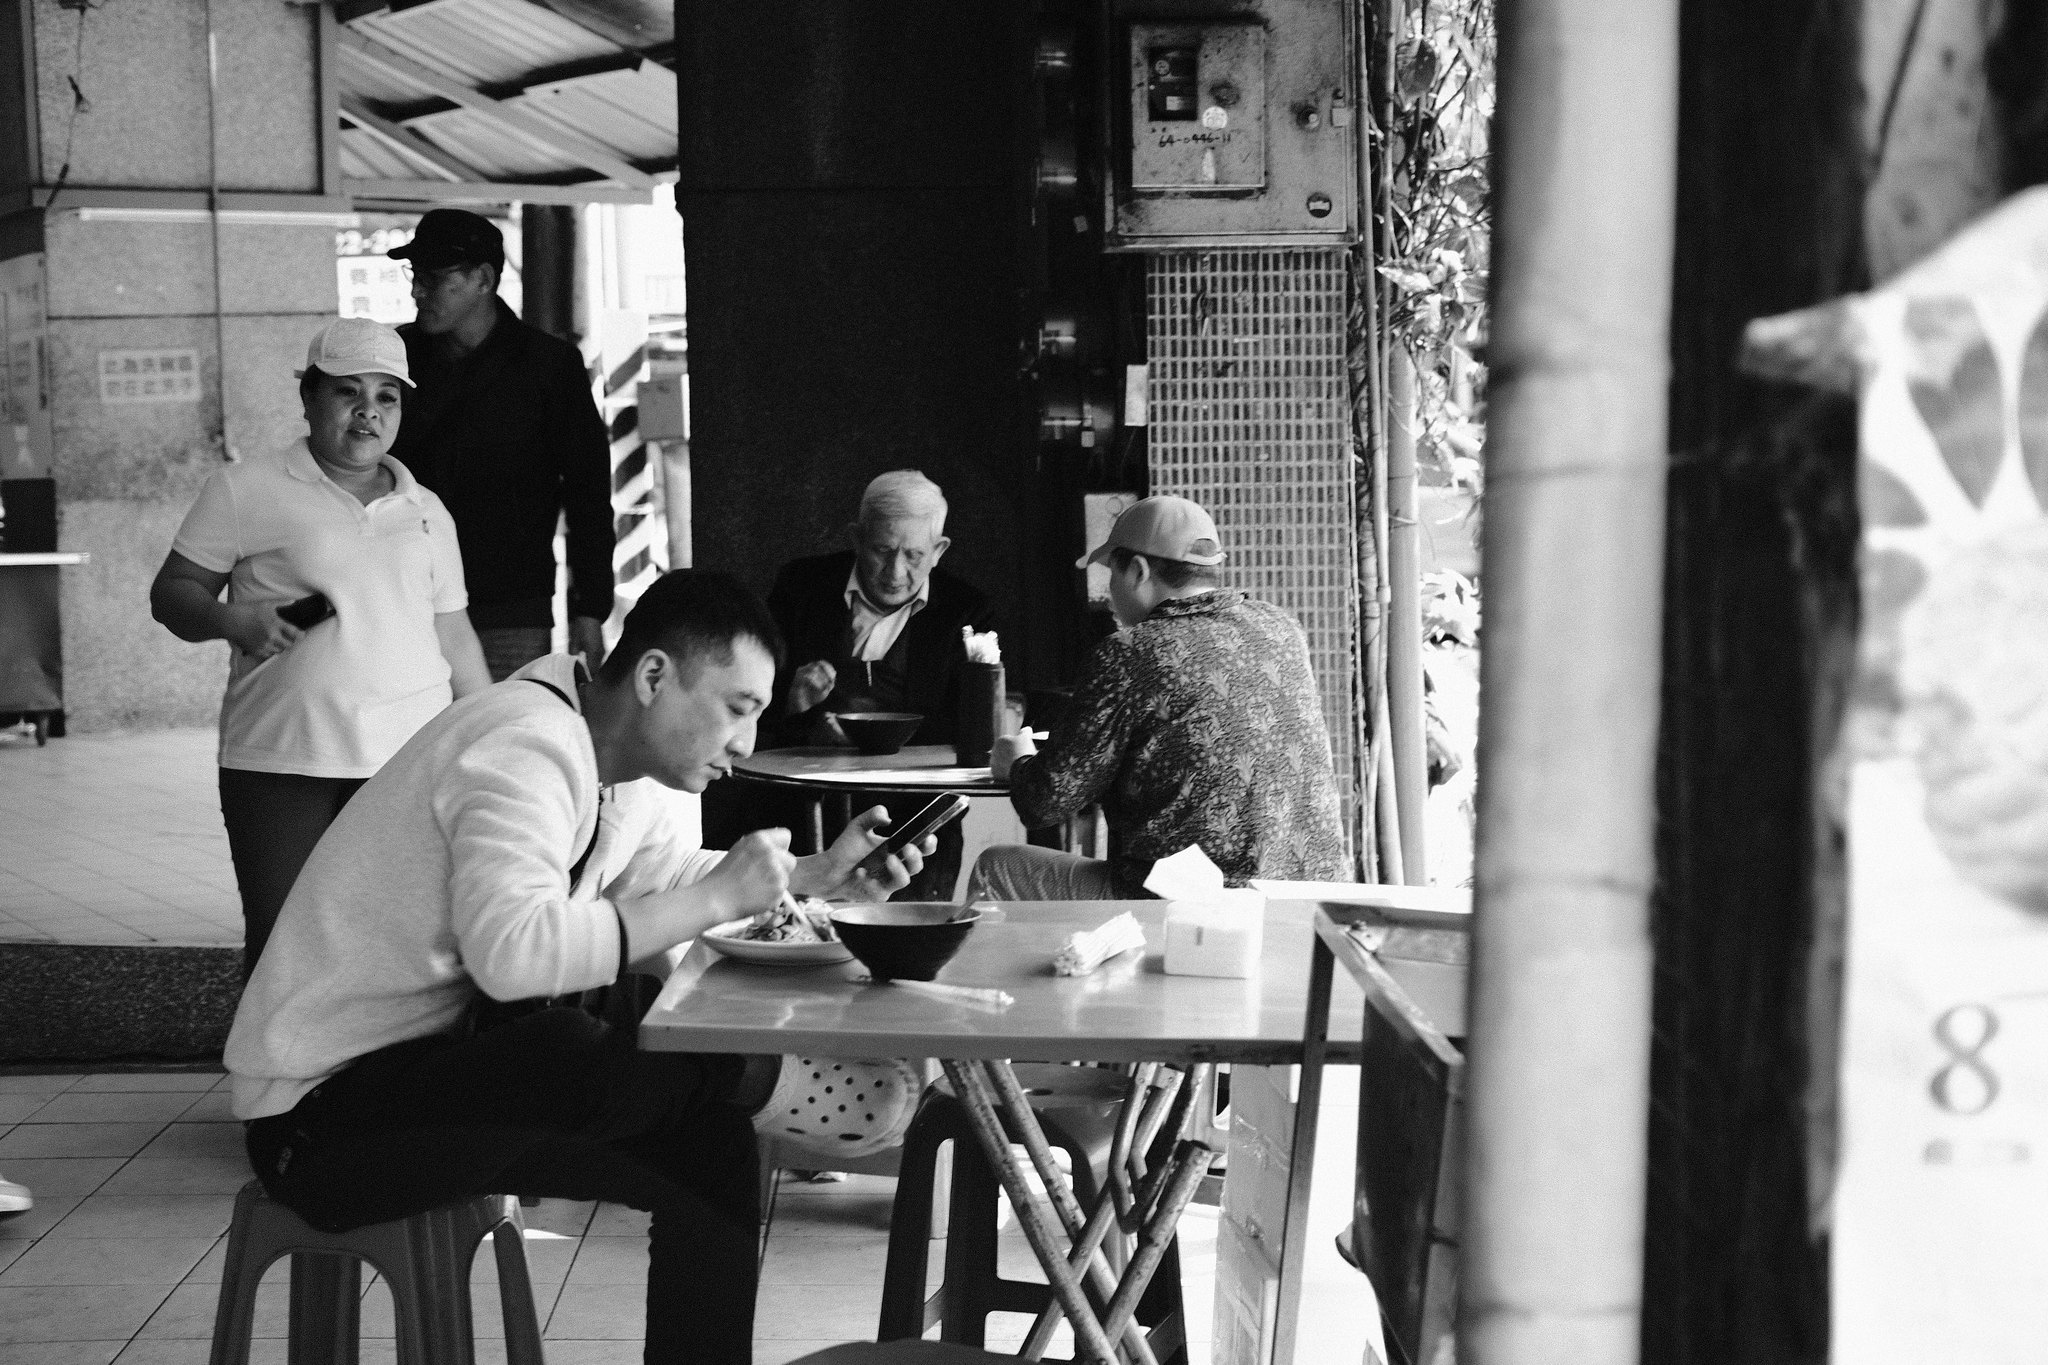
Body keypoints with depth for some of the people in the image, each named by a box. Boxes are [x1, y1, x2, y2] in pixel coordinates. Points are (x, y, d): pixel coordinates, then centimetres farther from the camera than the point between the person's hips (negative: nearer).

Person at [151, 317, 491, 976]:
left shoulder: (426, 512, 18)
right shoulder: (244, 490, 6)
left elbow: (455, 637, 22)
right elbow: (171, 592, 7)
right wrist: (231, 619, -14)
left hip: (410, 761, 3)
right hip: (280, 763, -2)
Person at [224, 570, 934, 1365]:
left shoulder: (613, 759, 6)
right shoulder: (526, 749, -25)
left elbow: (663, 881, 18)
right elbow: (510, 950, -40)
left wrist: (818, 877, 3)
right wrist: (721, 897, -31)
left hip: (436, 1057, 9)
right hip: (324, 1110, -9)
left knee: (709, 1146, -3)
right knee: (566, 1054, -34)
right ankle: (774, 1084, -7)